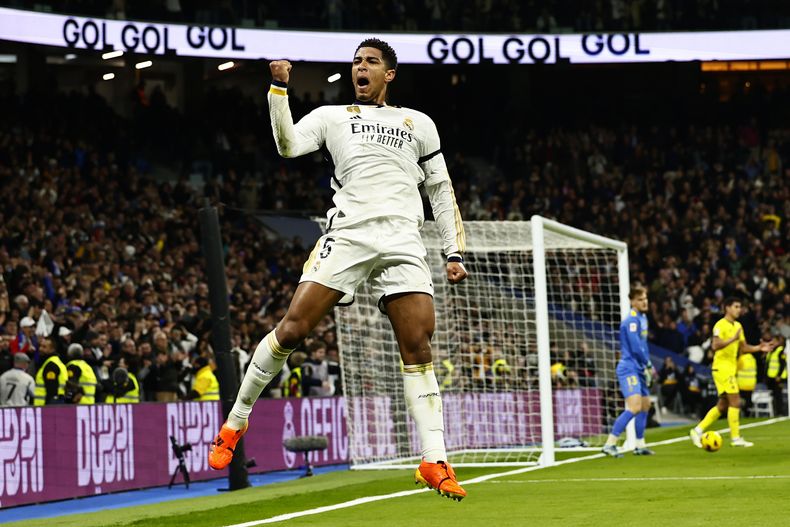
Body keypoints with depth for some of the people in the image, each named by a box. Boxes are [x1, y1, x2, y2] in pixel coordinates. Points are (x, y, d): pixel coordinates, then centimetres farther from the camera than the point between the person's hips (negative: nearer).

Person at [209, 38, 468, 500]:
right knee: (293, 329, -11)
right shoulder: (332, 115, 17)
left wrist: (456, 252, 14)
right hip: (348, 233, -1)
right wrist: (279, 88, -7)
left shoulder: (418, 123, 21)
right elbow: (289, 145, 0)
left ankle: (435, 463, -8)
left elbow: (441, 190, 22)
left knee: (419, 347, -9)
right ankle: (236, 422, 5)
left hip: (403, 242, 1)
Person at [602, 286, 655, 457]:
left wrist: (648, 366, 11)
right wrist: (648, 365, -7)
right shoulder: (632, 320, -16)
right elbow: (636, 348, -19)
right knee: (634, 407, -19)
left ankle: (640, 445, 24)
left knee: (645, 405, 15)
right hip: (629, 369, -10)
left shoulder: (643, 318, 15)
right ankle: (609, 444, -19)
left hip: (638, 370, 10)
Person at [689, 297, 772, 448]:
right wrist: (733, 339, -32)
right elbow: (715, 346, -24)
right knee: (735, 401, -10)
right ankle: (735, 438, -5)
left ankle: (698, 430, 12)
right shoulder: (720, 325, -12)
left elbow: (743, 348, 20)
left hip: (731, 368, 9)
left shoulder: (738, 326, 16)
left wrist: (758, 348, 5)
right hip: (722, 367, -9)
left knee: (723, 405, 9)